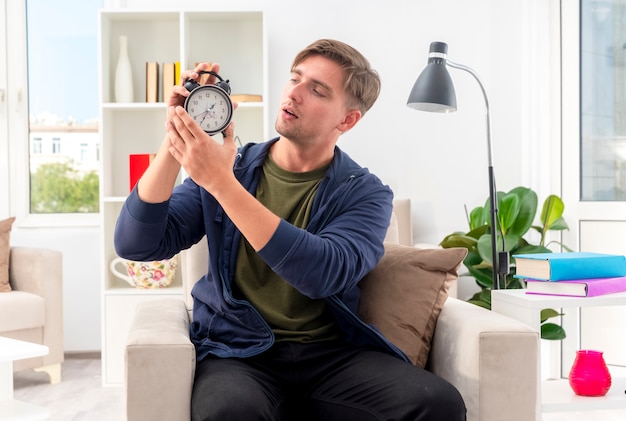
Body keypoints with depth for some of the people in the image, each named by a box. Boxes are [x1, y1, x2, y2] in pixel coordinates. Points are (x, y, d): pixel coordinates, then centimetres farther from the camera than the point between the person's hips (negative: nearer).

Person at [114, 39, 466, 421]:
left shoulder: (364, 194, -1)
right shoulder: (226, 165, 5)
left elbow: (325, 274, -22)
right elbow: (136, 246, -3)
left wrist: (221, 182, -26)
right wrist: (173, 147, -17)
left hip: (332, 352, 1)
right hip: (238, 351, -1)